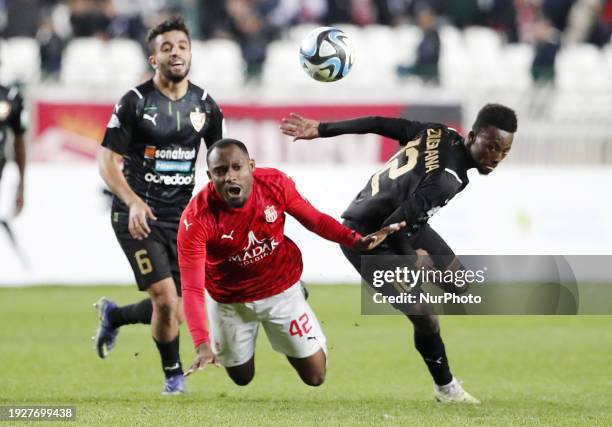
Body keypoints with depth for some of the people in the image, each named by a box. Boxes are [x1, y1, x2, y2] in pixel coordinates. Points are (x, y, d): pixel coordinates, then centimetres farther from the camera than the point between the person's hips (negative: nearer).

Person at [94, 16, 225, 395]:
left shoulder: (205, 105, 4)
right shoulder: (134, 102, -8)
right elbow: (108, 162, -8)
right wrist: (133, 202, -24)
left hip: (181, 217, 5)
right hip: (138, 216, -5)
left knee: (175, 314, 4)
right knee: (166, 299, -16)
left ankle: (113, 315, 35)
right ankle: (174, 374, 9)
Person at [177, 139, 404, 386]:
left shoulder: (275, 184, -25)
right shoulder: (196, 219, -32)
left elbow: (314, 219, -7)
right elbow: (192, 289, -33)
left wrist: (357, 241, -23)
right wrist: (202, 345, -45)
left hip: (282, 289, 1)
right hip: (229, 301, -1)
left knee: (315, 376, 7)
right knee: (242, 378, 17)